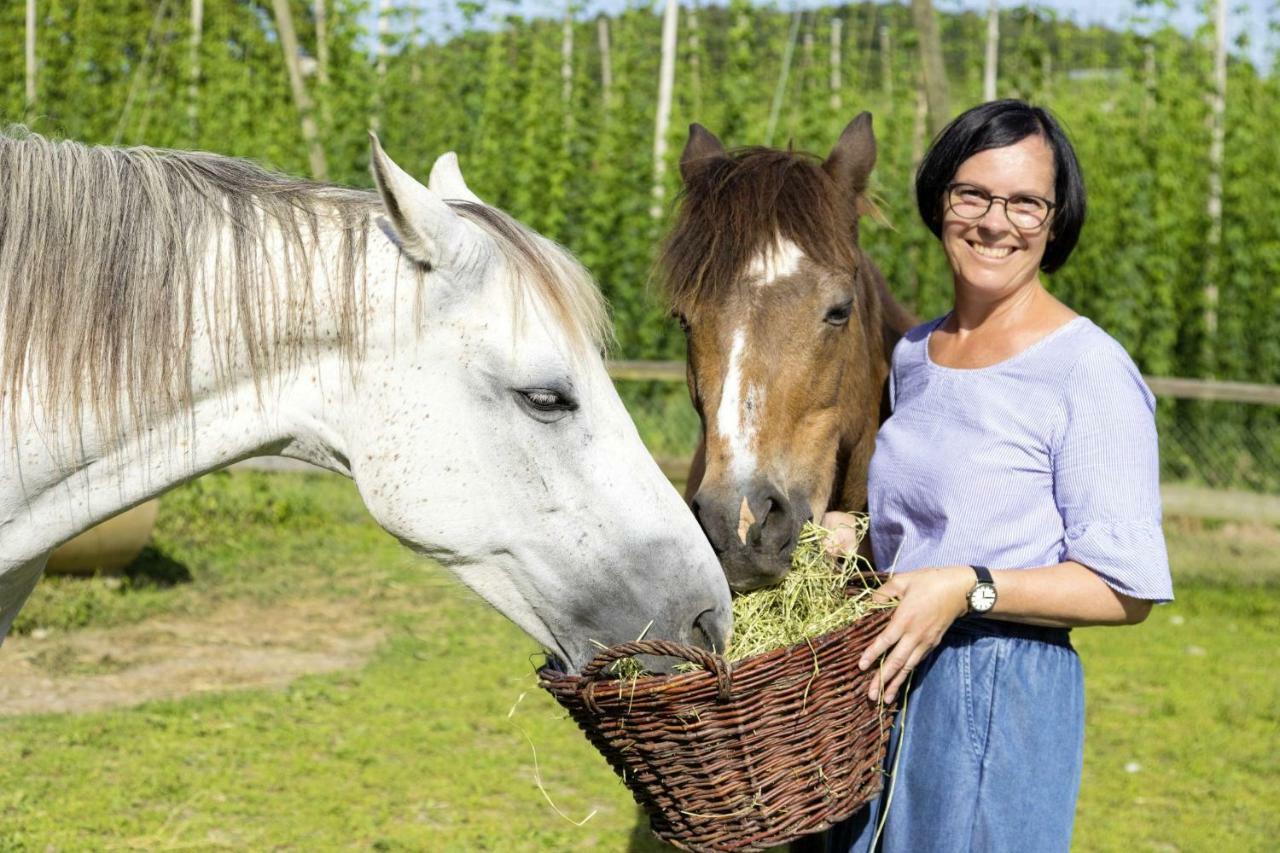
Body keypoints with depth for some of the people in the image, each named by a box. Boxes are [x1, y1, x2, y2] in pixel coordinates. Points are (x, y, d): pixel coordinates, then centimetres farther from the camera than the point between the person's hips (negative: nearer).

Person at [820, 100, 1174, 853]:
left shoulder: (1090, 371, -14)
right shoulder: (914, 354, 9)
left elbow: (1127, 590, -16)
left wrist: (970, 589, -25)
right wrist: (844, 535, 3)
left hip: (1004, 698, -7)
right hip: (890, 682, 7)